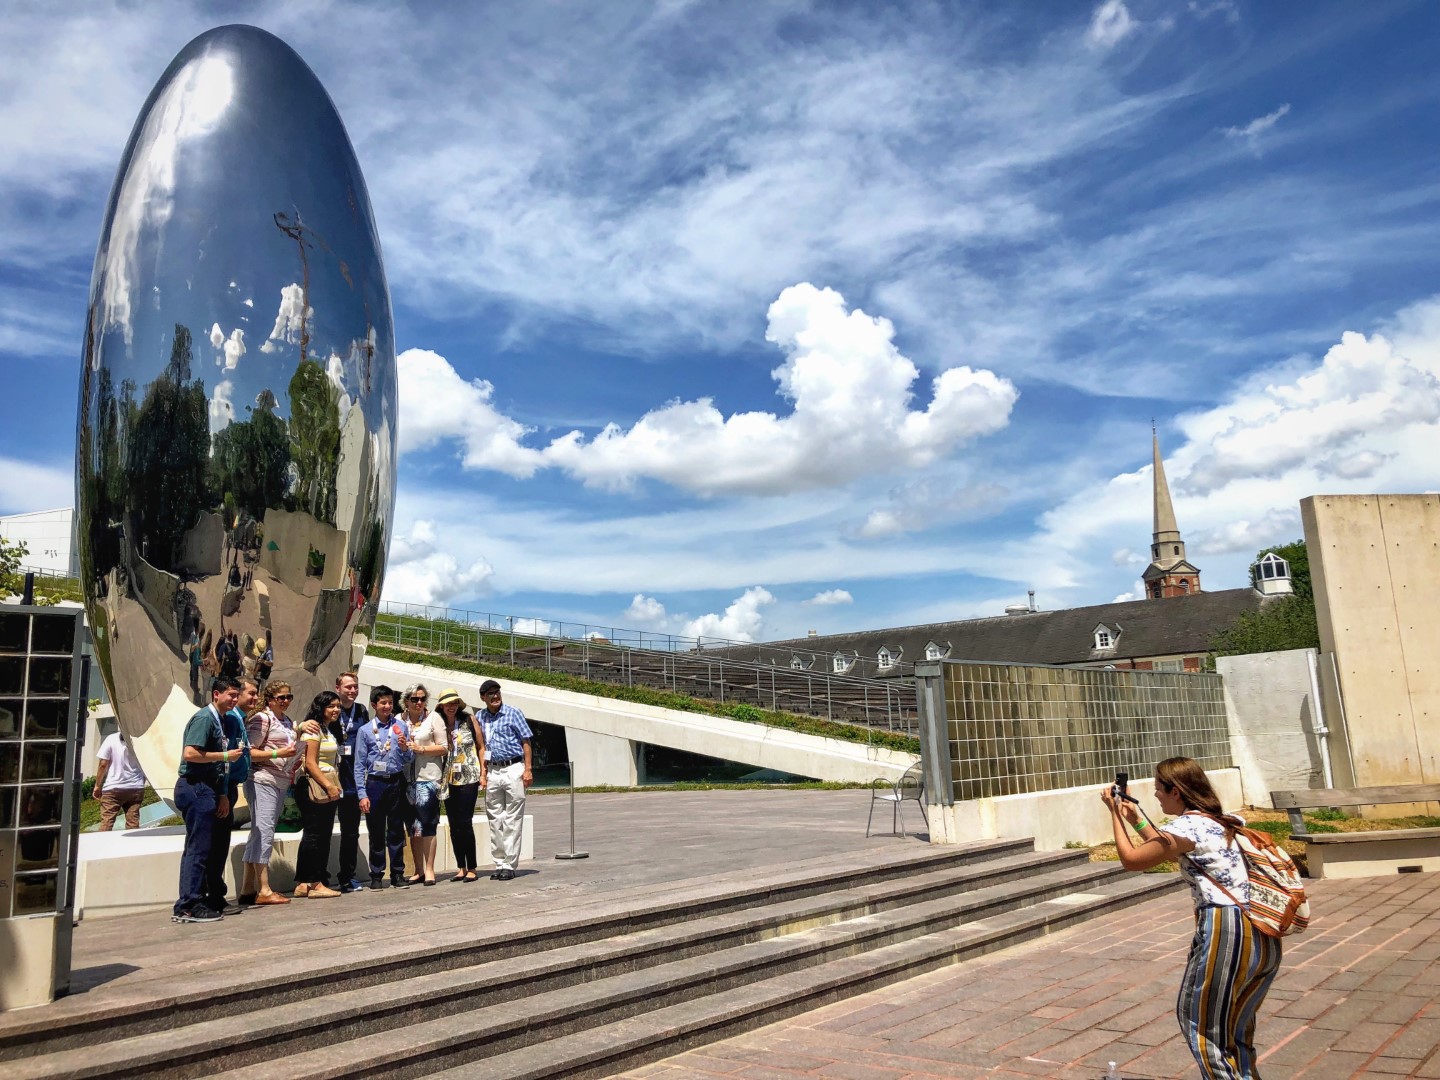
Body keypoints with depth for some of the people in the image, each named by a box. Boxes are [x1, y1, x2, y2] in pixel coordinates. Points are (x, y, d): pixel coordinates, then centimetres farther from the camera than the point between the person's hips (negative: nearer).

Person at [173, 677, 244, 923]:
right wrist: (225, 755, -14)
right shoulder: (204, 718, -11)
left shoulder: (217, 721, 19)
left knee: (198, 849, 13)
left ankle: (193, 903, 19)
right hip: (195, 789, -10)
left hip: (206, 789, 10)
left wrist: (222, 795, 15)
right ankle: (187, 907, -4)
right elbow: (190, 754, -22)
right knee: (197, 849, -8)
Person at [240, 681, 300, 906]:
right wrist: (277, 754, -19)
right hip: (263, 781, -9)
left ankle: (248, 889, 15)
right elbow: (249, 752, -12)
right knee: (263, 834, -9)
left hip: (281, 784, 9)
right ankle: (264, 891, -7)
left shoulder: (287, 721, 18)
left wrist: (293, 763, 14)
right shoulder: (261, 718, -7)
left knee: (259, 836, 11)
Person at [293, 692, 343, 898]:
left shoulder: (330, 730, 18)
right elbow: (310, 763, -17)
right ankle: (315, 884, -1)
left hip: (327, 789, 10)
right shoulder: (314, 728, -10)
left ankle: (304, 883, 14)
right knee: (314, 835, -5)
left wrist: (333, 786, 13)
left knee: (324, 836, 9)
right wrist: (329, 786, -18)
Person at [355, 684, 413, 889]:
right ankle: (376, 875, 16)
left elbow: (410, 759, 9)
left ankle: (398, 874, 15)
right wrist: (362, 794, -6)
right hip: (375, 783, -1)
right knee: (376, 833, 6)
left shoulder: (401, 726, 5)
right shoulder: (365, 730, 1)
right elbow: (360, 764, 0)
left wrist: (404, 749, -13)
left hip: (396, 782, 1)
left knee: (396, 831, 6)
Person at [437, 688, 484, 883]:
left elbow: (481, 747, 3)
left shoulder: (469, 720, 1)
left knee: (465, 823, -6)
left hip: (468, 778, -3)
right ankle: (461, 868, 15)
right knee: (454, 825, 7)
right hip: (449, 780, 3)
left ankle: (471, 868, 2)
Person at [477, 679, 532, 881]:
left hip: (513, 768, -4)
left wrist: (527, 770, -9)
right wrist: (483, 773, 6)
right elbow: (481, 747, 13)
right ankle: (499, 864, 15)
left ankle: (509, 865, 3)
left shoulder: (513, 713, -2)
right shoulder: (480, 717, 9)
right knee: (495, 820, 7)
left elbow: (526, 742, -3)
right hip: (492, 771, 4)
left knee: (512, 821, -2)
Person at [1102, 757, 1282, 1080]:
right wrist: (1135, 819, 28)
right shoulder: (1222, 821, 14)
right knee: (1235, 1027, 21)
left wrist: (1115, 814, 10)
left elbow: (1131, 859, 0)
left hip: (1226, 930, -9)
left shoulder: (1186, 826, -11)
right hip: (1263, 936, 9)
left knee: (1200, 1021, 8)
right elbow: (1169, 851, 28)